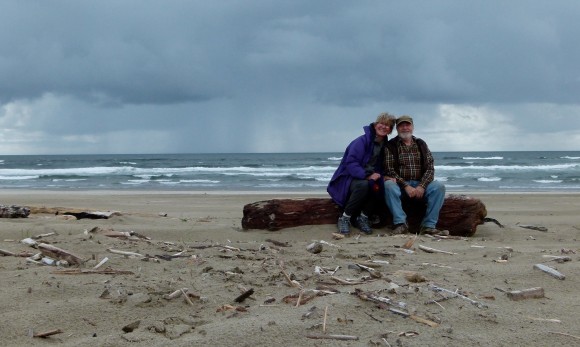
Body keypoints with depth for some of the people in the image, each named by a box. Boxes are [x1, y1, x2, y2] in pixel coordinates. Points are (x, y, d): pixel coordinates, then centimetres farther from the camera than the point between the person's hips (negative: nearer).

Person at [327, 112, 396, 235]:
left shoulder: (385, 145, 9)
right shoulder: (362, 141, -13)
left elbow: (381, 168, 13)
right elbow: (351, 163, -21)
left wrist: (378, 177, -11)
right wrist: (367, 175, -34)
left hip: (370, 178, 6)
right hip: (350, 178, -6)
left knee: (381, 186, -27)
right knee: (363, 185, -38)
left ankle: (363, 217, -10)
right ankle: (344, 218, -20)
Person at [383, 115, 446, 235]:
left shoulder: (421, 144, 12)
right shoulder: (391, 146, 3)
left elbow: (430, 168, 5)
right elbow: (389, 170, -6)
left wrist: (422, 186, -13)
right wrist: (406, 186, -19)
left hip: (420, 185, 3)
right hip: (400, 185, -2)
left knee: (439, 186, -24)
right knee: (388, 185, -34)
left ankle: (428, 226, -25)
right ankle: (400, 223, -31)